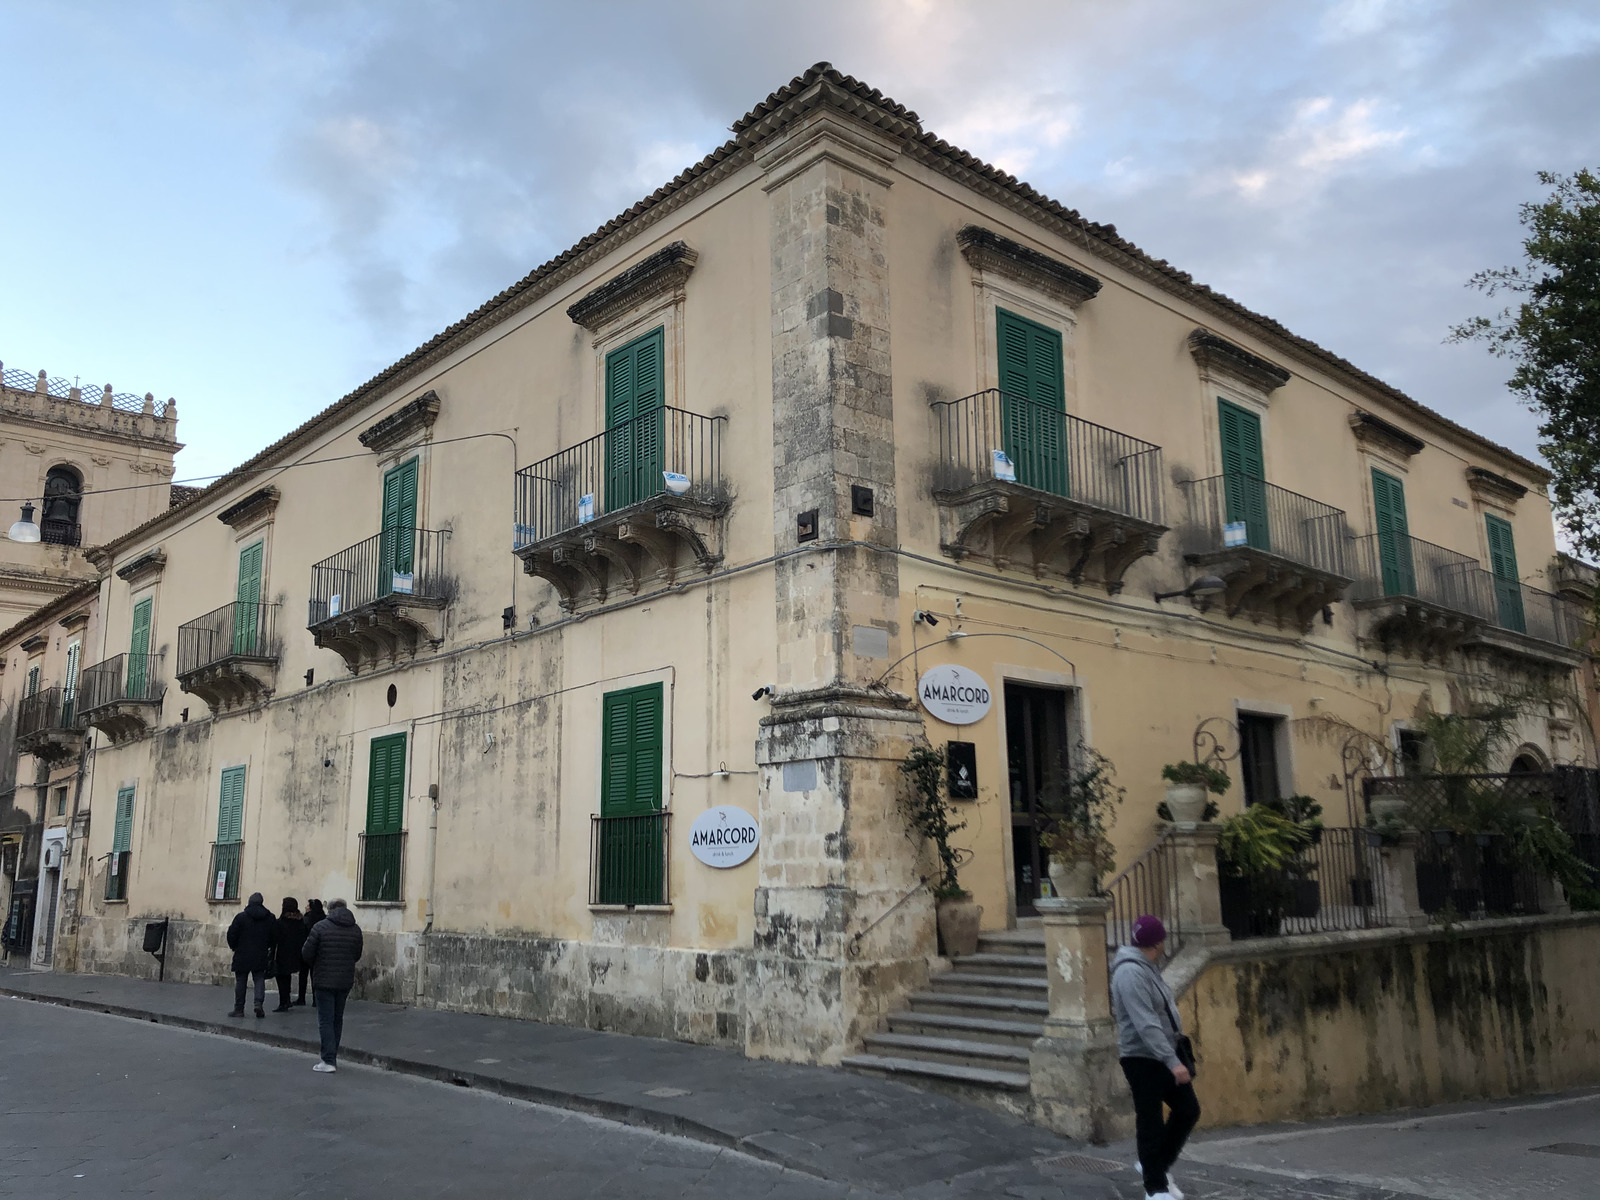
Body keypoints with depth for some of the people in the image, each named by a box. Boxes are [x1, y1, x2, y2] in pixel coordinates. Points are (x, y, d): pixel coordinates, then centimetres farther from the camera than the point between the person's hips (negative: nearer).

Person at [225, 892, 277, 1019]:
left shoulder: (241, 917, -8)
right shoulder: (269, 918, 0)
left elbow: (231, 935, -7)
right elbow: (275, 937, 2)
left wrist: (234, 947, 11)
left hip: (242, 956, -2)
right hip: (261, 956, 2)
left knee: (240, 982, 8)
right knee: (259, 980, 9)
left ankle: (239, 1009, 10)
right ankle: (259, 1002, -11)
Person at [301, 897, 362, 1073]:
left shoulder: (320, 927, -10)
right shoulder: (355, 929, 4)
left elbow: (306, 954, -9)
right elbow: (357, 955, 11)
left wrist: (317, 963, 11)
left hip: (324, 981, -4)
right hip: (345, 981, 5)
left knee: (326, 1020, -1)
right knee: (338, 1019, 16)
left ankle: (328, 1060, -6)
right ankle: (332, 1057, 23)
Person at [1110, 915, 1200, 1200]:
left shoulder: (1147, 968, 12)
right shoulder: (1130, 972, -21)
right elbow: (1146, 1024, -27)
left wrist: (1176, 1056, 25)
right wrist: (1173, 1062, -31)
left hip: (1164, 1056, 10)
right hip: (1143, 1059, -10)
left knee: (1188, 1110, 12)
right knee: (1151, 1123, 0)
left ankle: (1155, 1165, 27)